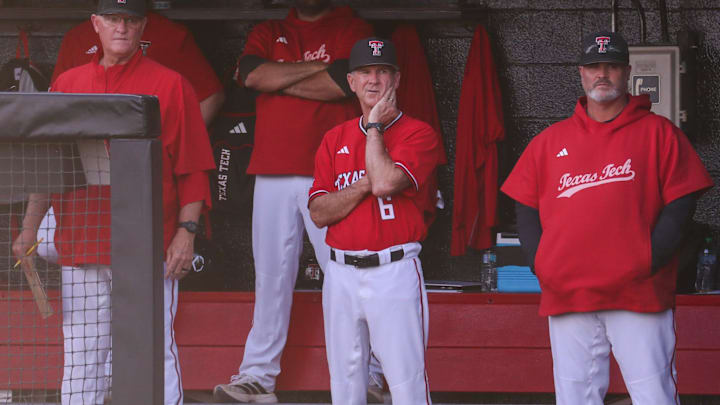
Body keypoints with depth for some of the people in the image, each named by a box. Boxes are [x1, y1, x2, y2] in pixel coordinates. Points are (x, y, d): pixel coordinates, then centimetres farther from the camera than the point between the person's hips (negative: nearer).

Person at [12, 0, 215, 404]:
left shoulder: (170, 85, 2)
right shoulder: (67, 84, 14)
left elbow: (193, 168, -1)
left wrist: (187, 230, -10)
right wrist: (29, 230, 11)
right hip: (79, 246, 4)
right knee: (80, 356, 6)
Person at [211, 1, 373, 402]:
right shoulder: (268, 33, 18)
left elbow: (345, 82, -10)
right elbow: (253, 74, -2)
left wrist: (278, 79, -2)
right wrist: (317, 68, -5)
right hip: (272, 174, 3)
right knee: (270, 276, 5)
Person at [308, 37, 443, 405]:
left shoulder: (418, 134, -2)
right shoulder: (334, 139, 12)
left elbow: (385, 183, -20)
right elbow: (319, 213, 2)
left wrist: (376, 125, -7)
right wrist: (365, 184, -12)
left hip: (395, 272, -5)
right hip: (341, 274, 5)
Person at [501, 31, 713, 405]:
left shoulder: (658, 133, 8)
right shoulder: (550, 141, 16)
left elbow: (680, 204, 1)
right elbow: (525, 209, 16)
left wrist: (649, 262, -9)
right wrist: (541, 265, 2)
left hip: (639, 296, -3)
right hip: (566, 296, 3)